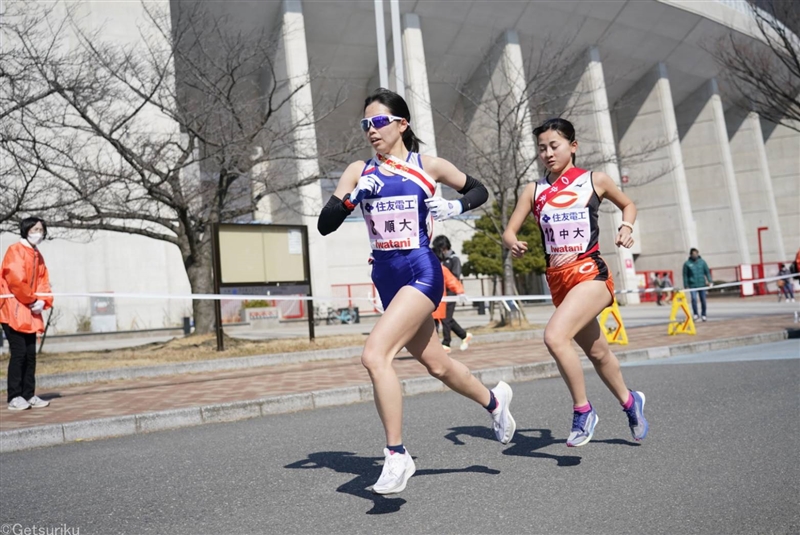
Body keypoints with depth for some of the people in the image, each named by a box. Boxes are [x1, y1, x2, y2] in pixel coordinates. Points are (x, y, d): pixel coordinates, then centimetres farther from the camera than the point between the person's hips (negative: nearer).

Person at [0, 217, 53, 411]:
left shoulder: (38, 256, 15)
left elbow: (43, 282, 13)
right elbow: (16, 280, -18)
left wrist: (43, 301, -4)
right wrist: (32, 300, -12)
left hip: (30, 312, 8)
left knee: (30, 354, 8)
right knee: (18, 353, -8)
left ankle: (29, 395, 15)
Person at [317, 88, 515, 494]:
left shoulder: (429, 166, 0)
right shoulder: (359, 171, 6)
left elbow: (479, 191, 13)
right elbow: (325, 225, 0)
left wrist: (456, 207, -6)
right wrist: (353, 197, -16)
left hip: (420, 271, -5)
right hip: (385, 276, 6)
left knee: (374, 354, -23)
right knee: (435, 364, 18)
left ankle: (396, 455, -10)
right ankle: (493, 400, 45)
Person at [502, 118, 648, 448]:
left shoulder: (594, 181, 2)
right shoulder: (534, 190, 7)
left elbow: (628, 204, 19)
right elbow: (509, 231, 5)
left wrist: (626, 228, 0)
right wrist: (513, 244, -17)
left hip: (590, 274, -5)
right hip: (558, 280, 5)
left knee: (555, 336, -26)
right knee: (596, 352, 18)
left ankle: (583, 411, -7)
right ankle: (630, 402, 44)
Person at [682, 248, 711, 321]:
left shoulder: (702, 262, 6)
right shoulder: (687, 264, 1)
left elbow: (707, 272, 8)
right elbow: (685, 276, 3)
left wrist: (709, 281, -5)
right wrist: (686, 286, -1)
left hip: (702, 284, 2)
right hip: (692, 286, -2)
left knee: (703, 300, 6)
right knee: (694, 298, -19)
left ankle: (703, 315, 21)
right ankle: (695, 314, -5)